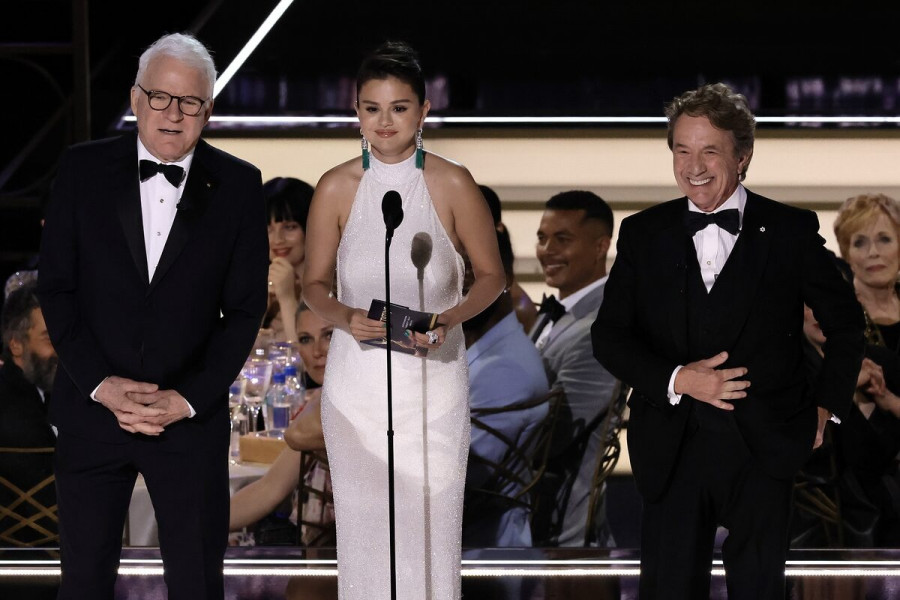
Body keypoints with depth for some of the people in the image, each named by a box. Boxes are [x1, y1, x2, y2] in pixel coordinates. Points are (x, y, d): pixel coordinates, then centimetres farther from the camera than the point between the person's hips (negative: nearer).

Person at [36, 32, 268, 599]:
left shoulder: (238, 186, 0)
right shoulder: (84, 170, 1)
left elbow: (244, 309, 0)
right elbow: (56, 288, 1)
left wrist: (189, 399, -10)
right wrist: (101, 384, -11)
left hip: (191, 415, 0)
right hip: (92, 406, 1)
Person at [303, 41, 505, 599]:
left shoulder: (453, 185, -6)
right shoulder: (337, 188, -3)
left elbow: (491, 275, 4)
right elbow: (315, 284, 7)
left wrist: (450, 318, -14)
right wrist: (345, 317, -14)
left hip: (434, 375, -1)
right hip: (358, 380, 1)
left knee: (431, 526, -1)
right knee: (363, 526, 4)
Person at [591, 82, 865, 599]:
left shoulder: (791, 232, 0)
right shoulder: (644, 235, 5)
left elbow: (846, 324, 12)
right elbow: (609, 336, 3)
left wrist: (826, 404, 7)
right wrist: (676, 380, -12)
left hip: (764, 453, -1)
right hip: (673, 453, 1)